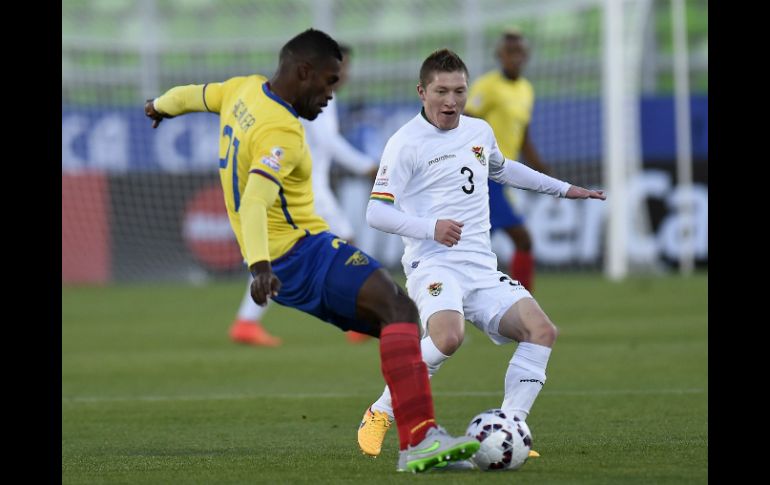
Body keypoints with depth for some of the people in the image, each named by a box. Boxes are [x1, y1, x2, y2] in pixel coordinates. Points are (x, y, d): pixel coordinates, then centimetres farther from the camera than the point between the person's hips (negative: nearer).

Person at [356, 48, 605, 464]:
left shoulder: (480, 132, 15)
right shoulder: (406, 143, -6)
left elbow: (501, 168, 38)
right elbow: (376, 211, -9)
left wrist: (564, 189, 40)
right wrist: (430, 227, -24)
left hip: (482, 268, 7)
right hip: (433, 264, -7)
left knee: (542, 330, -14)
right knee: (448, 337, -34)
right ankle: (381, 413, -13)